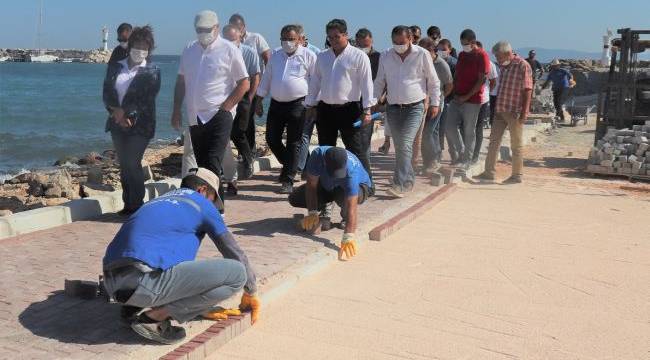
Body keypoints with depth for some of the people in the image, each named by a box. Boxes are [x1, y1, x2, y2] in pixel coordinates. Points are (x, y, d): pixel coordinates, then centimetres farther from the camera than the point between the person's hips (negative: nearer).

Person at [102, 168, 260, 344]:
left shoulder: (159, 201, 33)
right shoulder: (201, 203, 13)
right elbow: (234, 252, 15)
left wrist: (202, 307, 42)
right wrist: (251, 293, 30)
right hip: (146, 281, -9)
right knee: (237, 273, -6)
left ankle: (134, 307, 13)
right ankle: (155, 317, -7)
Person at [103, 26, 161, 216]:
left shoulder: (152, 72, 0)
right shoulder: (115, 67, 12)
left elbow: (147, 100, -8)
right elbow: (107, 93, 5)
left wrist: (125, 111, -14)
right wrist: (117, 113, -10)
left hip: (140, 124, -4)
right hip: (118, 123, 5)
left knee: (132, 164, -10)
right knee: (124, 165, 7)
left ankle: (136, 206, -2)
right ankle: (128, 205, 13)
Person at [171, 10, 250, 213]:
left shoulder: (229, 50, -5)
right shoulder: (190, 50, 11)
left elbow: (244, 84, -6)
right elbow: (181, 81, 17)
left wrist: (225, 107, -11)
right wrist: (176, 111, 10)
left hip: (219, 115, -6)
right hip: (195, 117, 6)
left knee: (213, 165, -13)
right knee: (202, 165, 11)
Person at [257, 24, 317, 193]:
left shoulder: (308, 56, -2)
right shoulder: (275, 56, 14)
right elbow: (266, 78, 20)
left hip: (298, 105, -5)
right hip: (276, 104, 6)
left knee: (294, 143, -2)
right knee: (272, 139, 5)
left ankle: (288, 181, 3)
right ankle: (289, 165, 29)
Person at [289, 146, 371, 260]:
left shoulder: (351, 171, -43)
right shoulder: (318, 154, -34)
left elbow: (351, 206, -48)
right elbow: (311, 185, -23)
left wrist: (348, 237, -56)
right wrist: (312, 213, -31)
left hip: (357, 188, -4)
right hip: (326, 185, 4)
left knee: (342, 196, -40)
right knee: (294, 199, -15)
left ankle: (345, 216, -5)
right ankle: (324, 208, 13)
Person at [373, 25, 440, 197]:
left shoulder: (422, 55, -4)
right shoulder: (385, 57, 5)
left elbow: (433, 81, 4)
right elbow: (379, 82, 13)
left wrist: (435, 103, 2)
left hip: (415, 107, -4)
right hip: (393, 107, 4)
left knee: (405, 144, -16)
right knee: (399, 146, 8)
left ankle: (400, 184, -15)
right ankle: (409, 179, 22)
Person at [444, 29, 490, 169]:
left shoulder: (481, 56, -8)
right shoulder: (462, 55, 14)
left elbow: (482, 79, -12)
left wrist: (466, 96, -14)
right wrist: (455, 93, 6)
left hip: (472, 100, -7)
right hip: (457, 98, 7)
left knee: (469, 132, 0)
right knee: (449, 127, 2)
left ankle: (465, 161, 9)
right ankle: (458, 154, 18)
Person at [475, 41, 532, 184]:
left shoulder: (523, 66, -10)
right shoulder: (503, 67, 13)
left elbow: (527, 91, -13)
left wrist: (524, 113, -18)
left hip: (515, 112, -8)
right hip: (500, 111, 8)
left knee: (516, 144, 2)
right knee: (494, 141, 8)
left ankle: (517, 175, 10)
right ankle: (489, 172, 15)